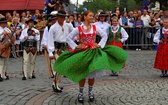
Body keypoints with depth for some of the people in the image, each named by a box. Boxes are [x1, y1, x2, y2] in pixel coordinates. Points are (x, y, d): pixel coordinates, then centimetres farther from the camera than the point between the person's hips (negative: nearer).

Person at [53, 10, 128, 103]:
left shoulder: (95, 27, 4)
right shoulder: (79, 28, -4)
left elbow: (105, 35, 11)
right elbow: (68, 38, 0)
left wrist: (100, 45, 1)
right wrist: (75, 46, -8)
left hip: (93, 52, 3)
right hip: (82, 53, -2)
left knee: (92, 74, 7)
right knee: (82, 74, 0)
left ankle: (90, 92, 24)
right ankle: (80, 93, 16)